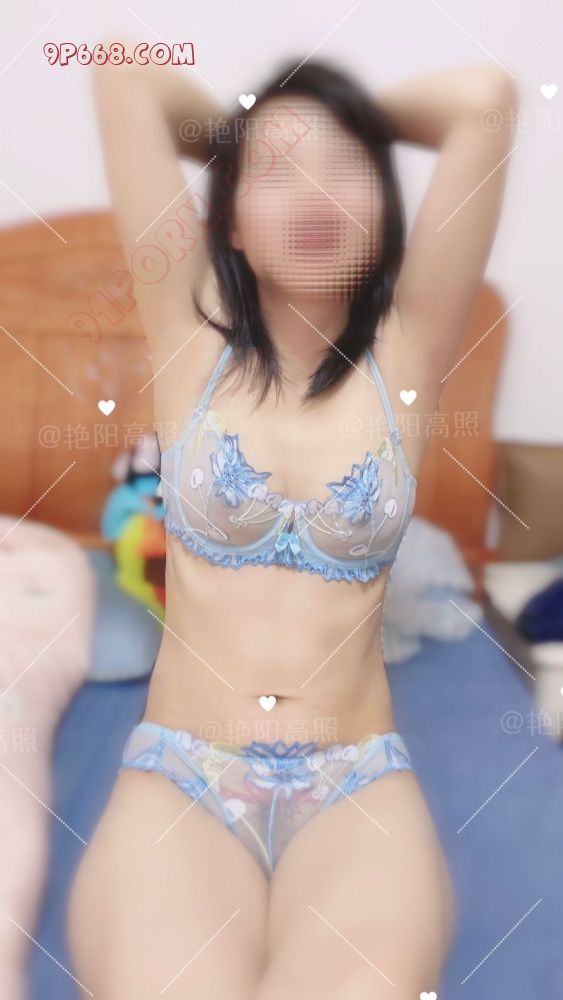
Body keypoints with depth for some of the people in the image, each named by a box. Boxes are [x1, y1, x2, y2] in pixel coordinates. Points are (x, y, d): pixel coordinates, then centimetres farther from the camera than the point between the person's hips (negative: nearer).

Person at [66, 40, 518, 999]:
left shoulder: (403, 356, 2)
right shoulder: (192, 343, 2)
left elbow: (485, 98, -2)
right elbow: (124, 77, 1)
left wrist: (360, 117, 14)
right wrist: (238, 130, 17)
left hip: (358, 780, 0)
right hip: (179, 772, 1)